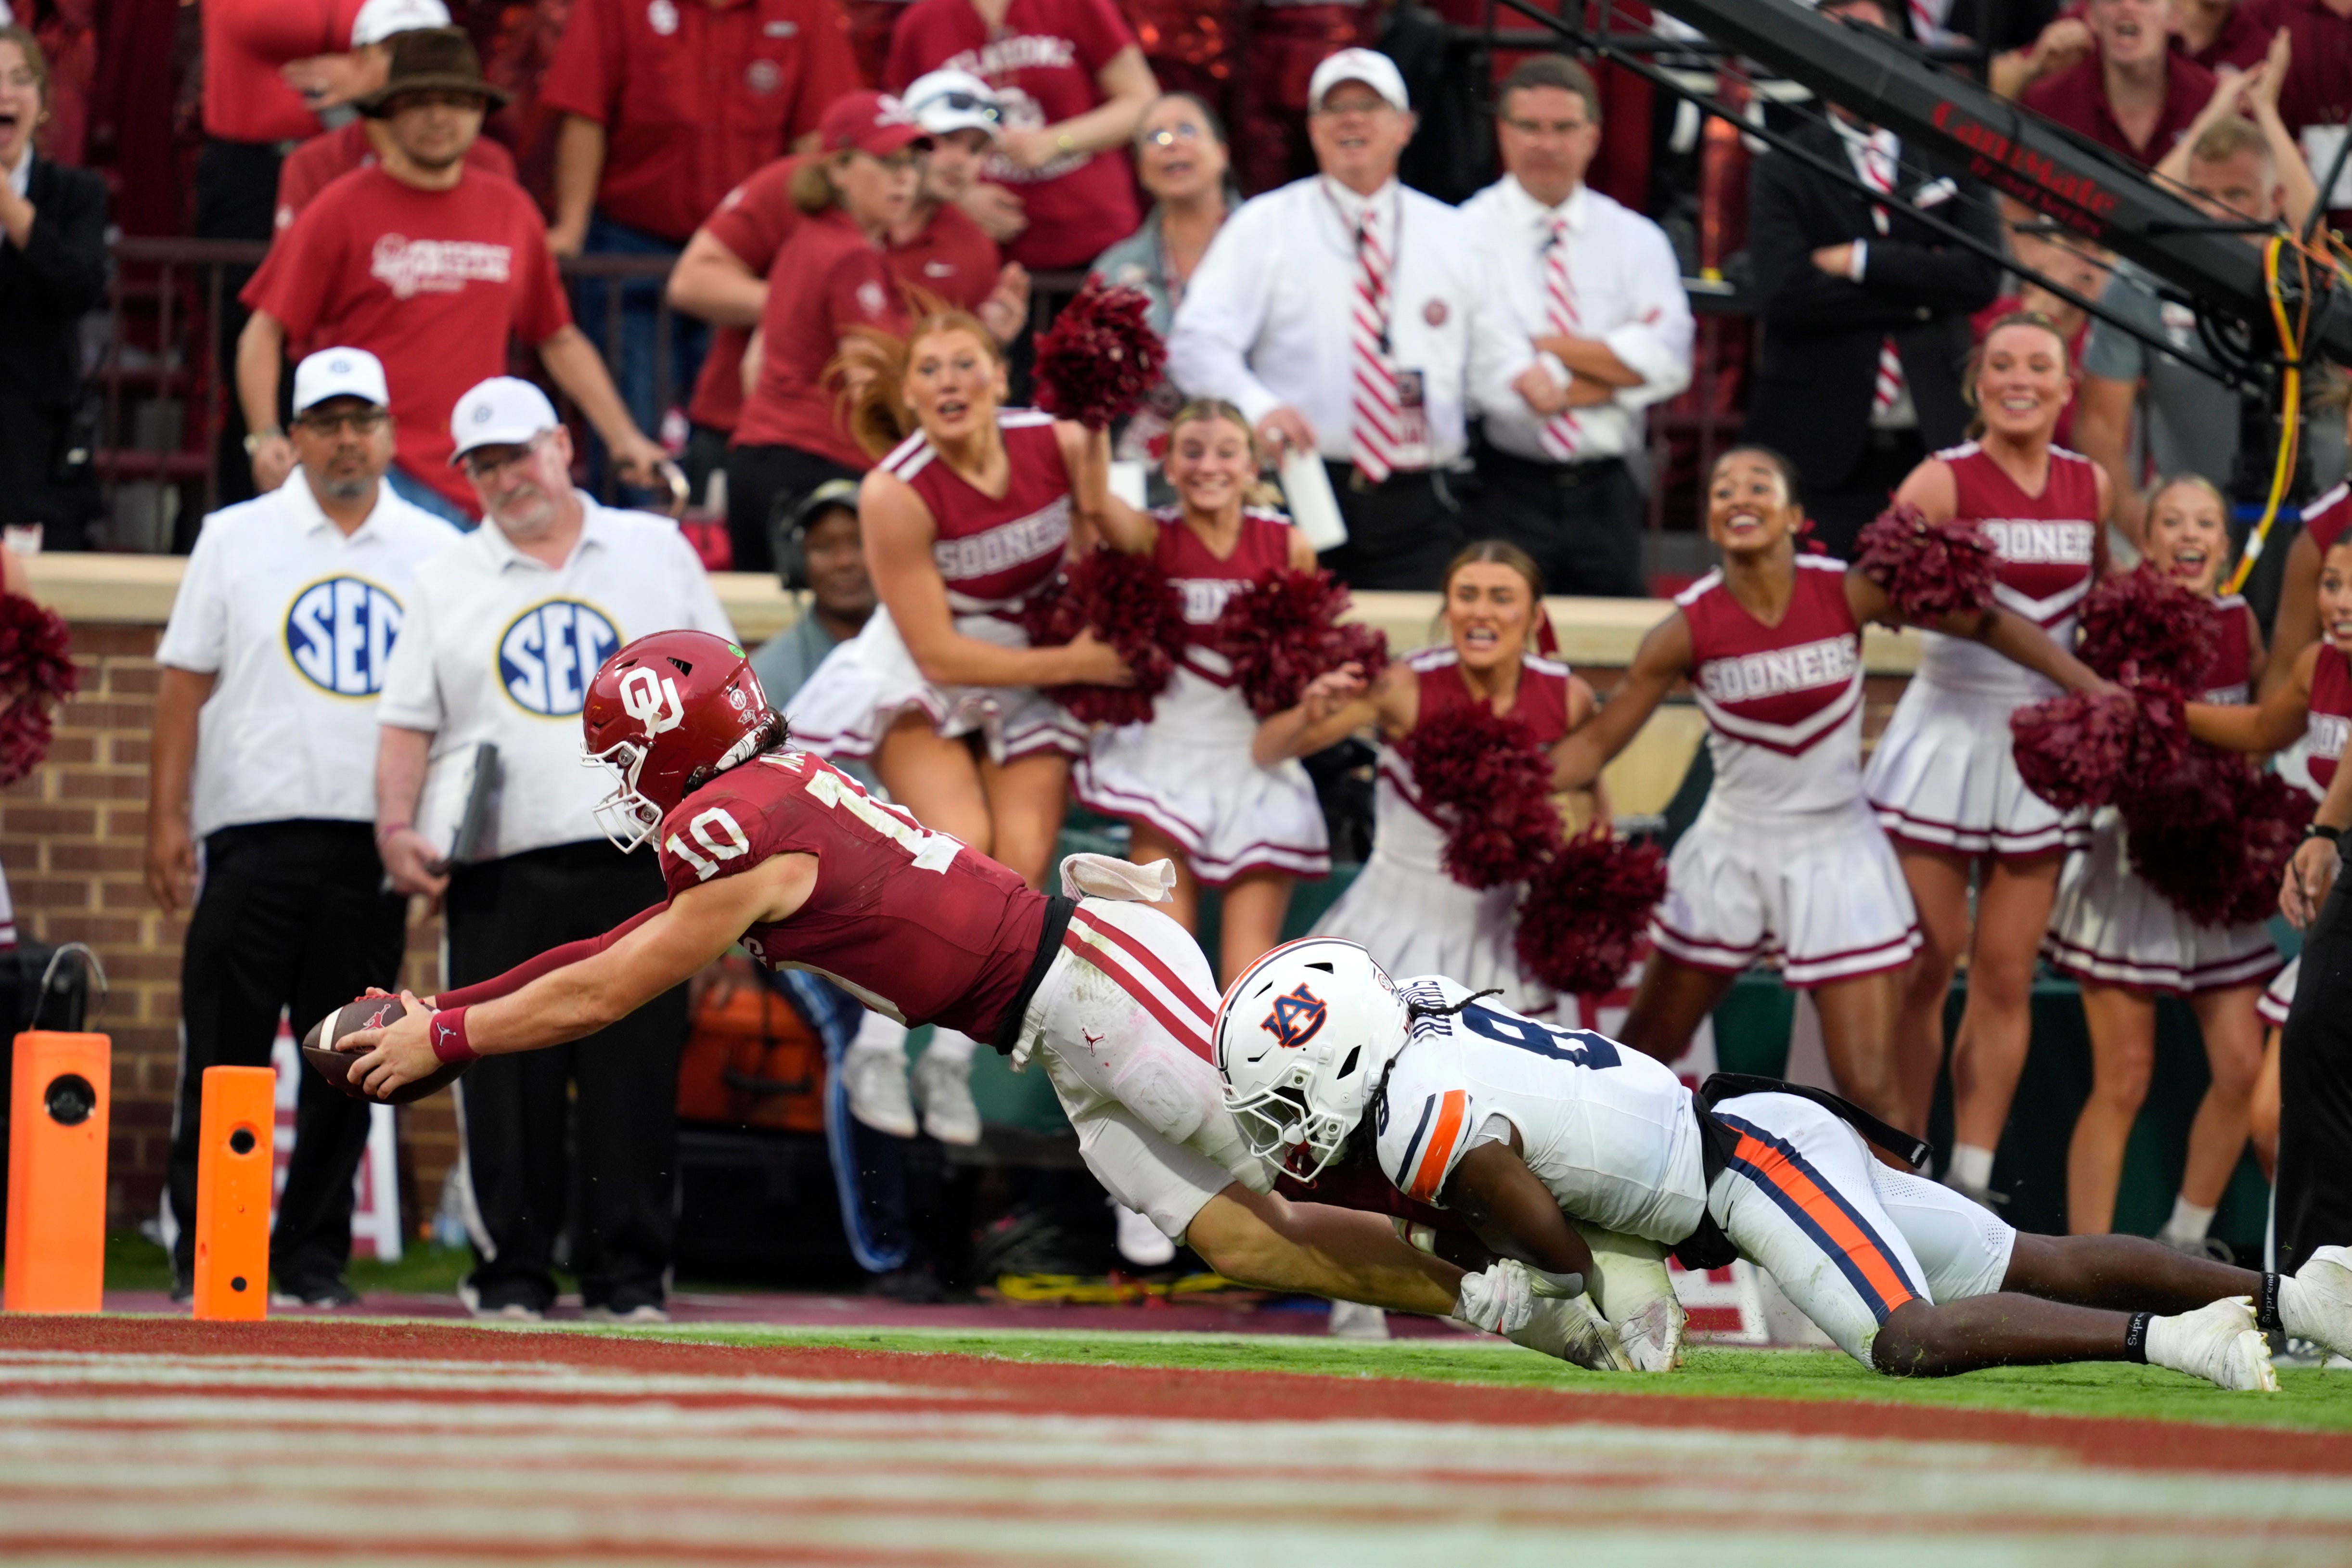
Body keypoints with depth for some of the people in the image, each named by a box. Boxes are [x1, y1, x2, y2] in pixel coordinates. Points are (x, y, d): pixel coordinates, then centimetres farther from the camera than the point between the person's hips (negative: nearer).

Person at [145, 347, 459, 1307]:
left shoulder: (435, 552, 11)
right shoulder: (236, 538, 8)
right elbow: (186, 681, 5)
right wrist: (166, 818, -3)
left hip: (377, 842, 2)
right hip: (254, 832, -1)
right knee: (225, 1053, -3)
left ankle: (314, 1257, 9)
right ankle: (202, 1254, 2)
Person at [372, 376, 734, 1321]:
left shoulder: (655, 552, 12)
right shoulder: (447, 583, 12)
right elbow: (407, 724, 10)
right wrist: (397, 826, -6)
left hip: (638, 861, 0)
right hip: (500, 872, 1)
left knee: (636, 1072, -3)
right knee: (507, 1080, -2)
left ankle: (627, 1272, 2)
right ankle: (511, 1269, 5)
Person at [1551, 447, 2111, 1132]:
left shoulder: (1848, 594, -13)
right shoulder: (1690, 627, -12)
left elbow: (1987, 624, -4)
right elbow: (1595, 743, -9)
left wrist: (2099, 692, -8)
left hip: (1836, 853, -1)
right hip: (1732, 851, 1)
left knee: (1872, 1084, -6)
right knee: (1642, 1052, 12)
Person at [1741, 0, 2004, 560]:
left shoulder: (1948, 160, 10)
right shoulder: (1784, 171, 4)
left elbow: (1981, 277, -4)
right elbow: (1781, 292, -11)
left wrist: (1860, 262, -9)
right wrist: (1919, 294, -9)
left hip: (1934, 438, 1)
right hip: (1823, 444, -1)